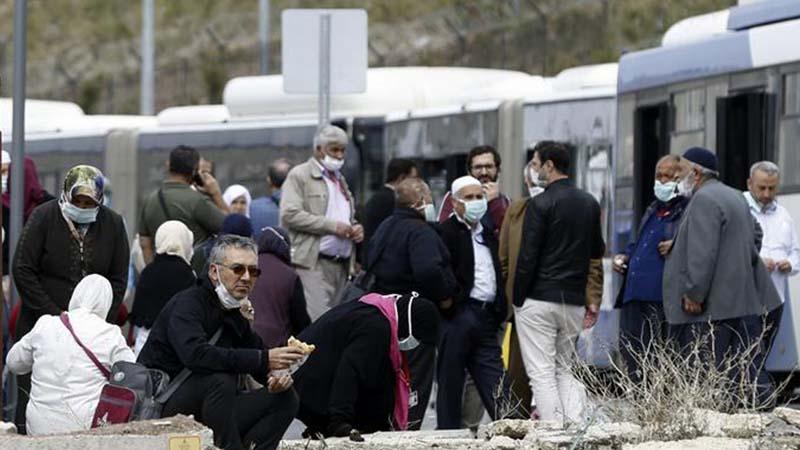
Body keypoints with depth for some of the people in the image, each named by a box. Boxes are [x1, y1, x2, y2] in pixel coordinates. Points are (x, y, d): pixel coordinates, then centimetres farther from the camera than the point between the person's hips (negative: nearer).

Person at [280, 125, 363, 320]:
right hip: (313, 262, -7)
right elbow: (290, 215, -12)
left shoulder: (340, 180, 24)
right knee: (318, 320, -17)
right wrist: (332, 226, -15)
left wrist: (355, 228, 10)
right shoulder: (299, 175, 0)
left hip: (341, 265, 8)